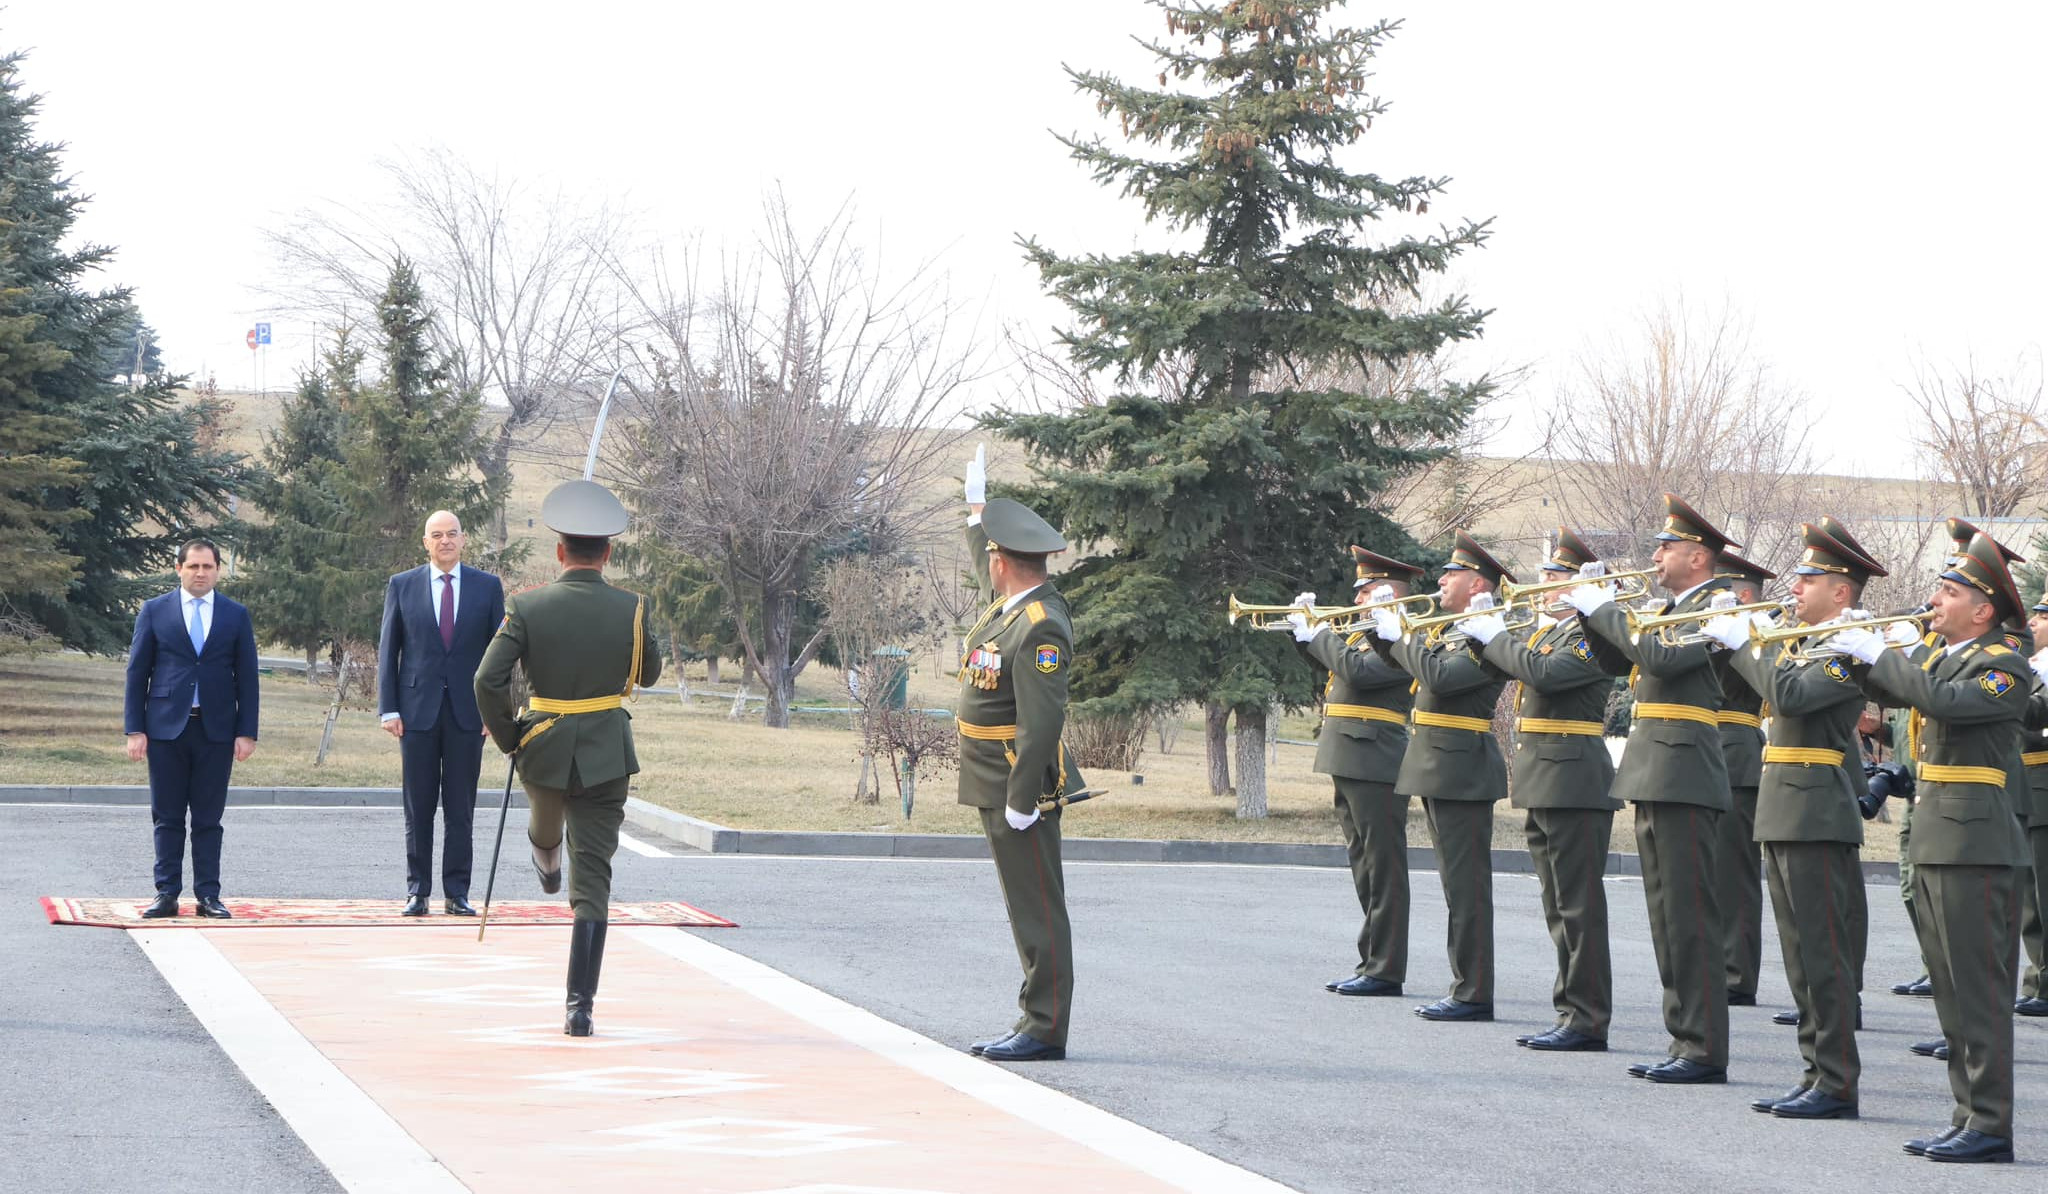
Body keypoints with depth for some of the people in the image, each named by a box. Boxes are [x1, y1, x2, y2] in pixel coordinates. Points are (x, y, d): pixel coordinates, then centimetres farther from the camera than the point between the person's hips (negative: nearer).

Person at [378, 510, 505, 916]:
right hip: (418, 709, 0)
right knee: (418, 808, 3)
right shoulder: (402, 586, 6)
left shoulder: (487, 586, 6)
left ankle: (456, 894, 8)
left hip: (467, 712, 0)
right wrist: (389, 709, -1)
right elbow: (388, 651, 6)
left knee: (461, 810, 3)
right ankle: (417, 891, 10)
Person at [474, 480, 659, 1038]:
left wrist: (507, 737, 1)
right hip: (607, 757, -1)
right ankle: (580, 1006, -8)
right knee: (593, 881, -1)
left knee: (546, 821, 37)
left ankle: (545, 860, 72)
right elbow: (650, 674, 11)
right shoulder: (632, 609, -6)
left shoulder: (527, 606, -9)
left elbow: (488, 680, -14)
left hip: (544, 753, 1)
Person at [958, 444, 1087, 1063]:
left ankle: (1045, 1030, -3)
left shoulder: (1042, 627, -20)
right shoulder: (1011, 602, 9)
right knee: (1026, 909, 12)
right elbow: (983, 565, 34)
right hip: (996, 785, 10)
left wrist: (1020, 802, -25)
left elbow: (1043, 720, -24)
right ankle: (1033, 1023, 17)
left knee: (1038, 912, -6)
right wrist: (977, 505, 44)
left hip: (1020, 786, -10)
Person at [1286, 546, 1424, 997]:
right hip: (1350, 767, 10)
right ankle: (1371, 963, 18)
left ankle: (1386, 970, -6)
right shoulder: (1364, 633, 18)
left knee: (1384, 868, -7)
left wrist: (1319, 634, -12)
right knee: (1366, 869, 13)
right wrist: (1307, 628, 11)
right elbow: (1322, 658, 28)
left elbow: (1358, 672, -24)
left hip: (1375, 765, -10)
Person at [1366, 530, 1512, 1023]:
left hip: (1461, 773, -10)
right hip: (1438, 771, 10)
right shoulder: (1451, 631, 17)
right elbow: (1401, 658, 24)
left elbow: (1438, 676, -25)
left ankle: (1474, 995, -6)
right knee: (1458, 884, 12)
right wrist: (1386, 626, 8)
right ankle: (1466, 985, 17)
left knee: (1466, 885, -8)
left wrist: (1400, 635, -12)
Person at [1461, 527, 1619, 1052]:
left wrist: (1494, 636, -13)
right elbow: (1504, 665, 21)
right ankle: (1570, 1013, 18)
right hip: (1542, 786, 10)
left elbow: (1543, 672, -26)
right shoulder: (1541, 630, 17)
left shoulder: (1592, 635, -12)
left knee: (1578, 905, -7)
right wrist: (1484, 632, 6)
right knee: (1560, 907, 13)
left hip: (1573, 782, -10)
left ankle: (1588, 1022, -4)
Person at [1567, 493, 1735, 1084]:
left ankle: (1705, 1051, -6)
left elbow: (1661, 657, -24)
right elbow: (1619, 661, 20)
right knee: (1668, 917, 11)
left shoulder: (1717, 606, -10)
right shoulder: (1673, 608, 20)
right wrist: (1590, 613, 7)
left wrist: (1605, 609, -14)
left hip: (1684, 774, -10)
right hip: (1654, 776, 10)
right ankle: (1684, 1040, 16)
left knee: (1691, 917, -8)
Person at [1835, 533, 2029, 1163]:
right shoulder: (1944, 657, 16)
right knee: (1952, 990, 12)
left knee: (1979, 989, -8)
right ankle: (1968, 1117, 18)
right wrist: (1859, 651, 5)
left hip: (1975, 844, -9)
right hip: (1934, 843, 9)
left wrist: (1880, 653, -18)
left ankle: (1990, 1127, -5)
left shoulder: (2003, 666, -11)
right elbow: (1891, 691, 21)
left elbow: (1948, 702, -27)